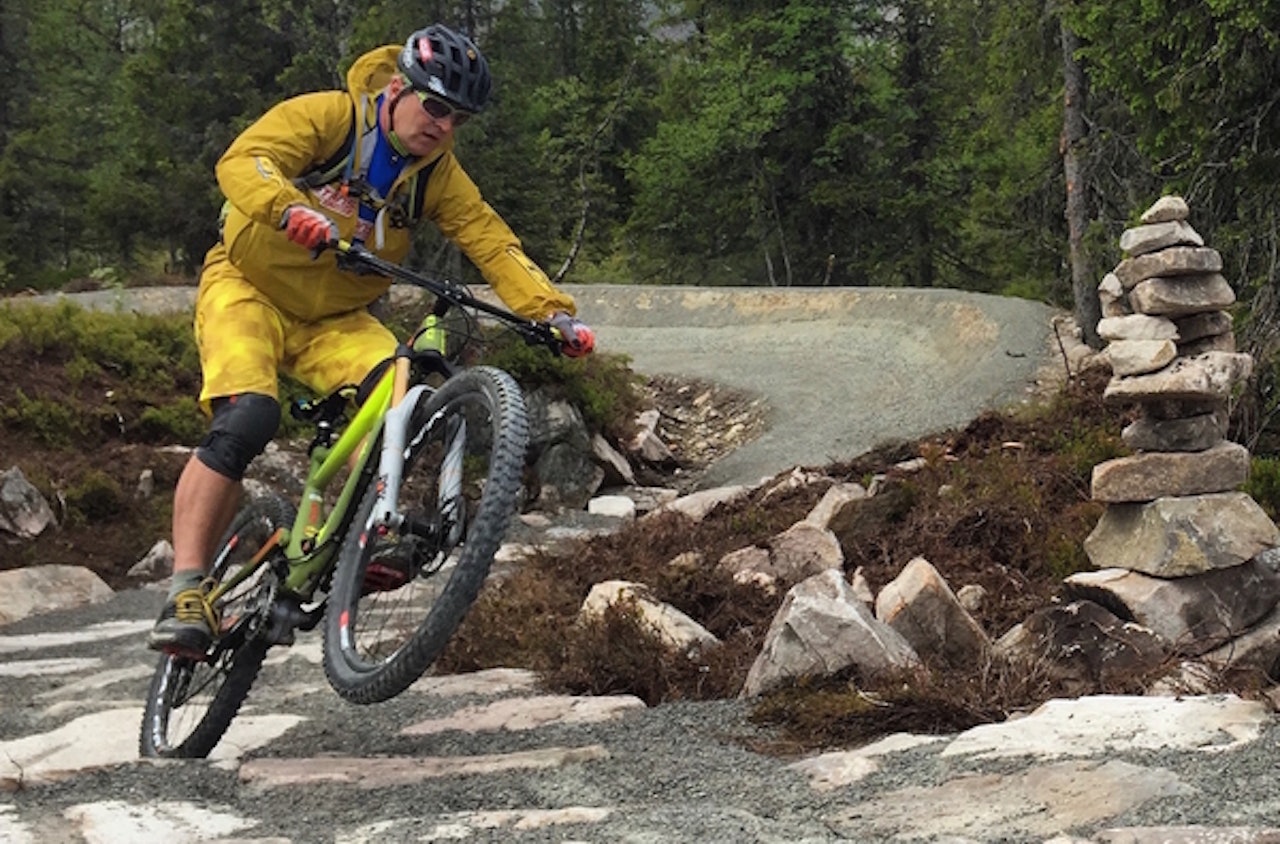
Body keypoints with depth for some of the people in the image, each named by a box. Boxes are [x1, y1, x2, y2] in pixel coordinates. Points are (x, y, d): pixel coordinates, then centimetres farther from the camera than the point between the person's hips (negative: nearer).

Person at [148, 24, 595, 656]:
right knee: (246, 420, -28)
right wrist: (292, 209, -49)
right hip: (249, 288, -5)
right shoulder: (326, 117, -14)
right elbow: (242, 161, -28)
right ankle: (185, 594, -25)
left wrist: (553, 311, -24)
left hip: (336, 320, 5)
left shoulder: (437, 173, -1)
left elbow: (492, 242, -9)